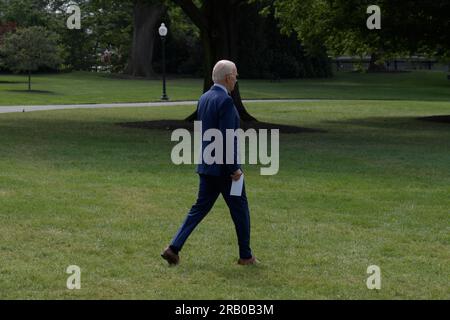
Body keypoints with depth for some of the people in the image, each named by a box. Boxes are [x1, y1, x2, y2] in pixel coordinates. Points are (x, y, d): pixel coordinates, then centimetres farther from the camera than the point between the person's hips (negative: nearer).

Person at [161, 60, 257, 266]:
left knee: (200, 207, 10)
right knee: (240, 208, 7)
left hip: (206, 166, 8)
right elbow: (226, 138, -23)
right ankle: (245, 255, 17)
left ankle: (174, 248, 0)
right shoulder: (225, 101, -18)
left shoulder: (203, 99, 9)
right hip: (224, 168, -8)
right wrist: (234, 168, -18)